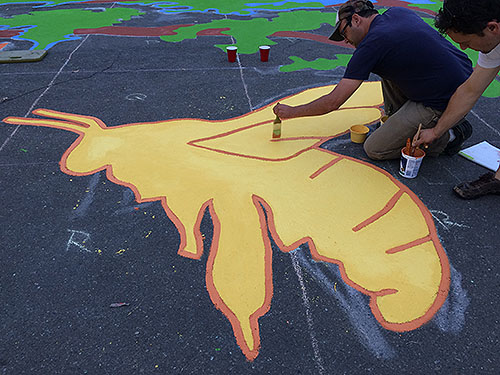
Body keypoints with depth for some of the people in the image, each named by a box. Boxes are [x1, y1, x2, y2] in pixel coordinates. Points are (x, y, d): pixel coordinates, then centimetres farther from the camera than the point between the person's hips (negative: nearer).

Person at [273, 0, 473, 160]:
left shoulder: (372, 45, -16)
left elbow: (333, 102, -14)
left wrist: (291, 112, -3)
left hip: (447, 105, -9)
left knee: (374, 149, -1)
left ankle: (447, 136, 3)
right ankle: (395, 118, 22)